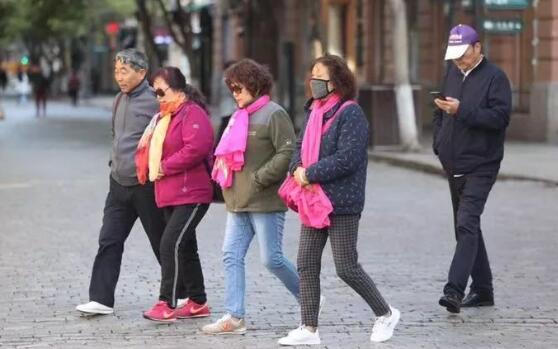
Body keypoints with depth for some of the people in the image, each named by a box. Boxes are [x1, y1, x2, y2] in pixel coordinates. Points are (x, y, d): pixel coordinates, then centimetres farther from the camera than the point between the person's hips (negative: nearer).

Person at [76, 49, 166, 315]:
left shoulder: (154, 101, -14)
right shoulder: (120, 100, 12)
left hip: (146, 184, -7)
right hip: (119, 183, 7)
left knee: (162, 242, 6)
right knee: (109, 241, 1)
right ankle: (100, 299, 1)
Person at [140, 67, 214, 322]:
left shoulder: (193, 114, -12)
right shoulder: (163, 117, 18)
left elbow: (196, 148, -25)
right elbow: (152, 148, 27)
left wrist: (165, 167, -18)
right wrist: (149, 167, 5)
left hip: (191, 195, -10)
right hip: (169, 195, 10)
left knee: (170, 244, -16)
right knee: (185, 247, 14)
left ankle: (167, 304, -13)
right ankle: (197, 302, 23)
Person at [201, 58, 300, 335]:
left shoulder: (273, 114, -10)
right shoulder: (240, 115, 15)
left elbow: (287, 153, -17)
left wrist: (259, 179, -18)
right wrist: (223, 170, 7)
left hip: (265, 201, -8)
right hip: (238, 201, 8)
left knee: (271, 258, -3)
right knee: (231, 255, 2)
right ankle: (234, 317, 3)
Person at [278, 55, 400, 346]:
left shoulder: (350, 113, -14)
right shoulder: (314, 111, 11)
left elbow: (348, 157, -22)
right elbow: (301, 145, 15)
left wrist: (310, 174, -19)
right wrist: (297, 169, -7)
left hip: (342, 202, -8)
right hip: (313, 199, 8)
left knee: (346, 268, -2)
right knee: (306, 264, 6)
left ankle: (386, 314, 17)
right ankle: (308, 329, 12)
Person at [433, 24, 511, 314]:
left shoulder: (494, 77, -9)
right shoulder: (453, 74, 13)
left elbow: (501, 117, -20)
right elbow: (440, 114, 23)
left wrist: (462, 111, -27)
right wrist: (440, 145, 10)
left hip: (480, 167, -8)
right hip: (454, 167, 8)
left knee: (467, 224, -18)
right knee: (466, 227, 13)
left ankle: (455, 289, -26)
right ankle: (482, 290, 22)